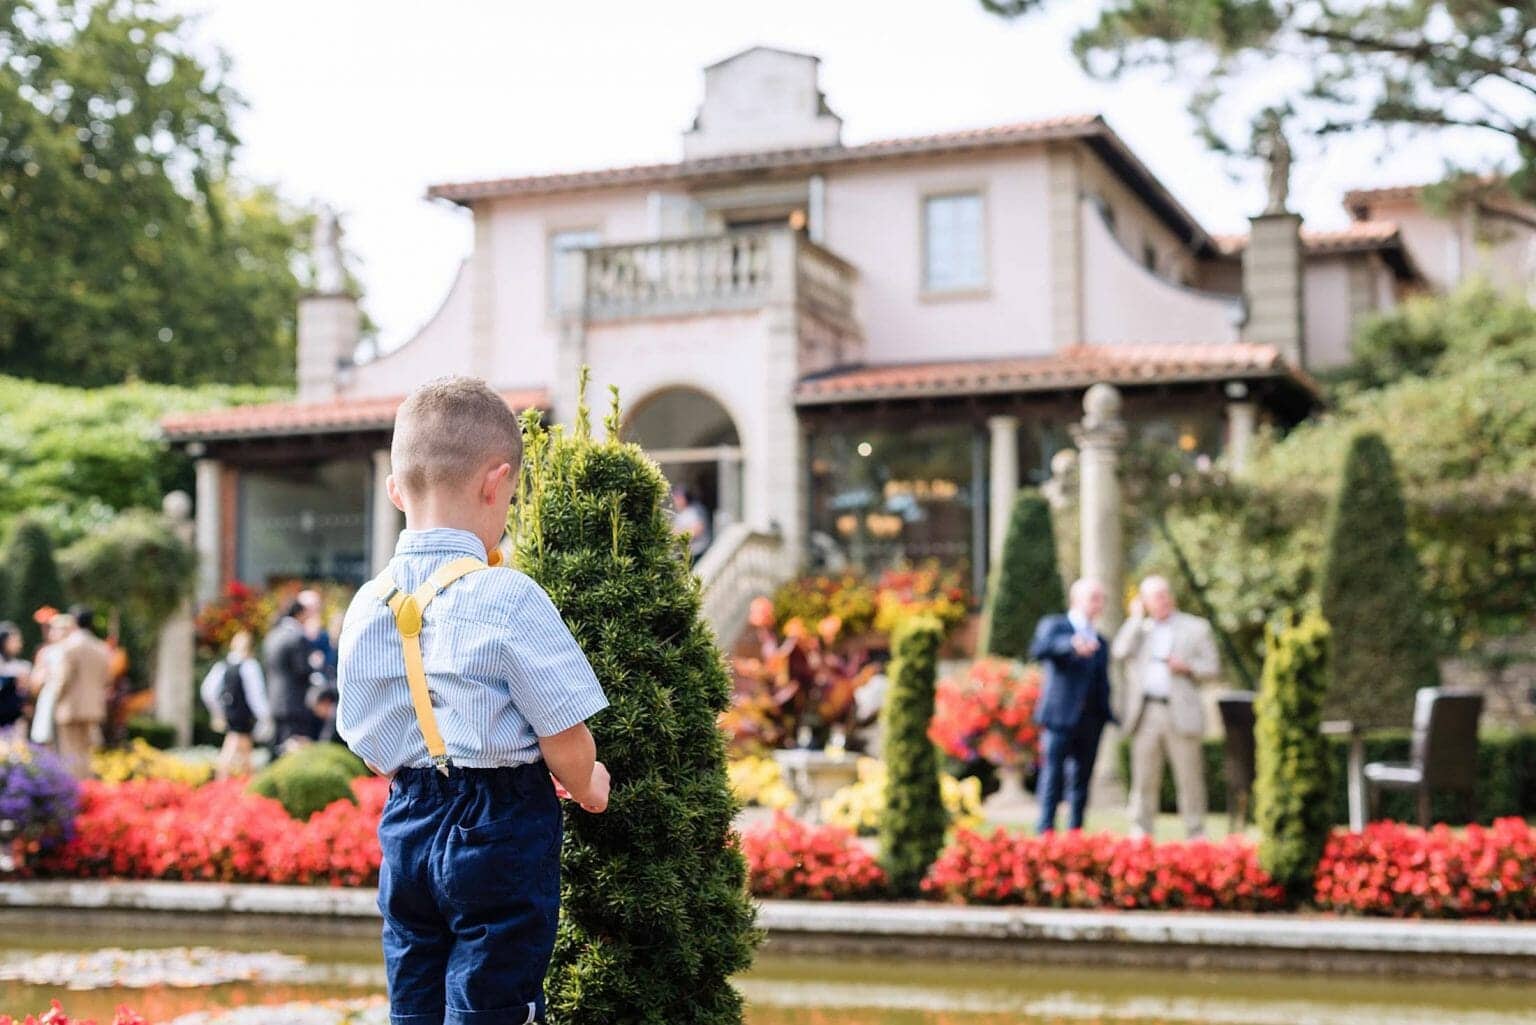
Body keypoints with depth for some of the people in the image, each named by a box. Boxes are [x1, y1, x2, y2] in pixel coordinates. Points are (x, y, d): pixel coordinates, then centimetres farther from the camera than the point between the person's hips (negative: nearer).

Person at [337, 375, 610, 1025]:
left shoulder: (366, 606, 2)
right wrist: (585, 788, 7)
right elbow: (565, 739, -13)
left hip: (407, 826, 6)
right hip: (501, 830, -6)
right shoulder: (508, 598, -16)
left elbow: (371, 750, 11)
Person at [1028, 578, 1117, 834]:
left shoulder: (1100, 642, 19)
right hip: (1060, 717, -6)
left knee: (1081, 782, 6)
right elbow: (1038, 651, -21)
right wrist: (1071, 644, -38)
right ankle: (1046, 834, -7)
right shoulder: (1053, 626, 1)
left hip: (1090, 723, 6)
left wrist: (1107, 716, 8)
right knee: (1053, 777, -7)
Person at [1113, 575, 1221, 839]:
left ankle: (1196, 835, 2)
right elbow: (1120, 653, -2)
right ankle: (1140, 835, 6)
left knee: (1189, 777, -3)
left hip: (1181, 715, -2)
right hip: (1145, 714, 2)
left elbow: (1212, 667, 8)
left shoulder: (1196, 627, 11)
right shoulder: (1137, 629, 17)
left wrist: (1188, 667, -11)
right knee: (1144, 778, 1)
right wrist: (1136, 618, 1)